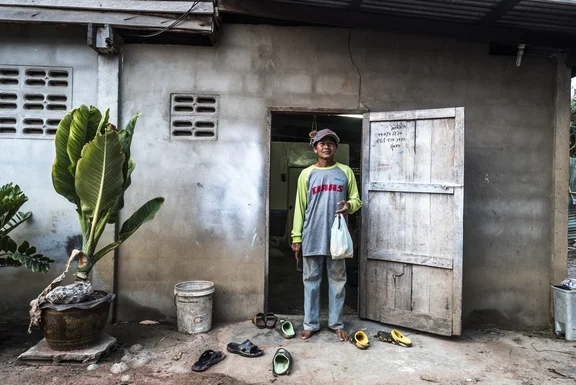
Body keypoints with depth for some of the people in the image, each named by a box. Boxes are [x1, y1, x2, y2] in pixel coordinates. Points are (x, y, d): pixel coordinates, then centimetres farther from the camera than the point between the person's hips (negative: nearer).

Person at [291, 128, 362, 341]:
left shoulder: (345, 172, 5)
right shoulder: (306, 174, 4)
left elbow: (356, 199, 9)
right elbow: (300, 207, 3)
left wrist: (349, 205, -16)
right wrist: (296, 237, -1)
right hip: (312, 236, 0)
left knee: (337, 281, 9)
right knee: (311, 280, 8)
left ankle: (336, 323, 24)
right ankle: (311, 323, 20)